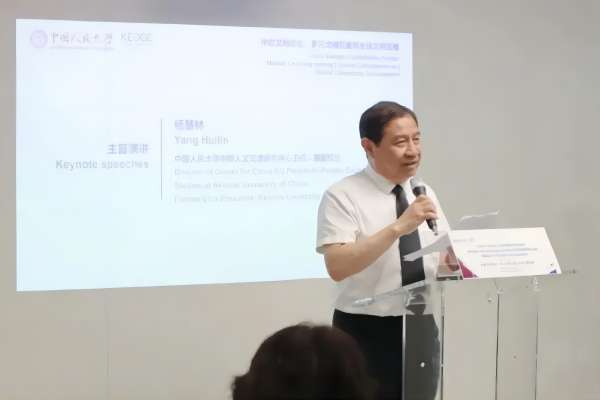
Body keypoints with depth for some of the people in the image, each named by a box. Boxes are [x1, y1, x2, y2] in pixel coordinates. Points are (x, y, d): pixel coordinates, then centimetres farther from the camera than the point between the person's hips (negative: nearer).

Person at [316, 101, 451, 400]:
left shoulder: (425, 194, 9)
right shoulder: (343, 196, -10)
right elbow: (337, 266, -23)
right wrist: (398, 227, -29)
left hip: (422, 331, 5)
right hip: (367, 334, -5)